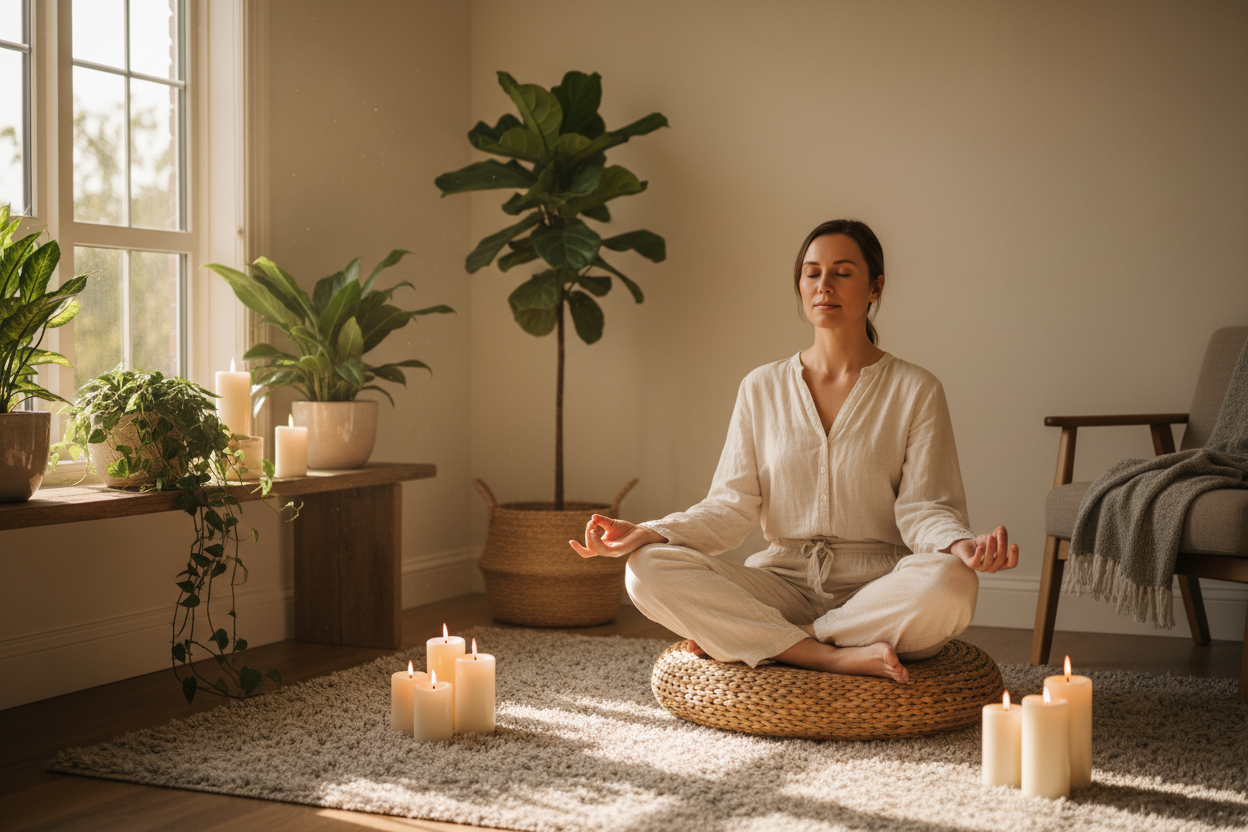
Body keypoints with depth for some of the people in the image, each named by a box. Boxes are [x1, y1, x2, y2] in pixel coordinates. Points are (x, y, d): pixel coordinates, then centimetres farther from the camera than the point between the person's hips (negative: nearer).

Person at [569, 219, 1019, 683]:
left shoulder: (915, 392, 4)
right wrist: (646, 534, -12)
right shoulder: (762, 389, 11)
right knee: (648, 571, -23)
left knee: (950, 583, -36)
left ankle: (746, 638, -22)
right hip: (782, 585, 2)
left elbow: (924, 508, -3)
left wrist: (961, 545, -27)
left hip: (878, 593, -1)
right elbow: (733, 506, 5)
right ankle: (836, 657, -28)